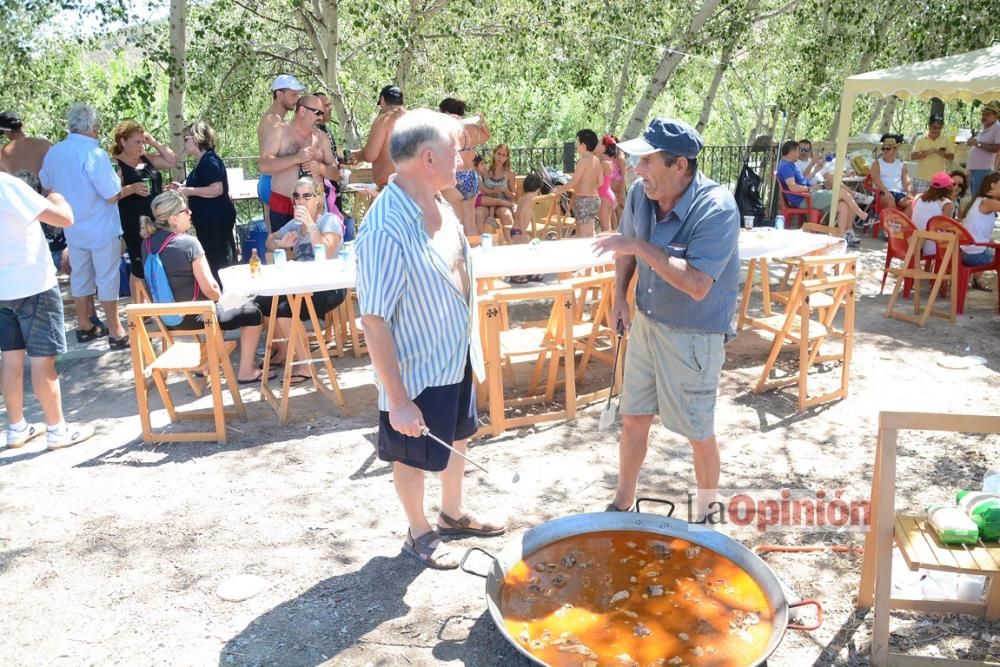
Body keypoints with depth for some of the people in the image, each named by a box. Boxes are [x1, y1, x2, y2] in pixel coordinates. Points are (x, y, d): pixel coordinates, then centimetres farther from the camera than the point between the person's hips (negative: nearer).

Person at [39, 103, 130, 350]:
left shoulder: (53, 152, 1)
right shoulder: (94, 154, -21)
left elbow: (47, 185, 17)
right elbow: (112, 196, -20)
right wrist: (131, 188, -2)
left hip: (73, 228, 6)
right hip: (101, 229, -6)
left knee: (80, 276, 15)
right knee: (107, 279, 1)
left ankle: (84, 327, 26)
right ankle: (115, 332, 6)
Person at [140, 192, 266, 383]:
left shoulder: (148, 242, -1)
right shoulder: (188, 242, -22)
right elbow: (209, 289, -20)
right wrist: (223, 298, 1)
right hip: (193, 317, -8)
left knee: (217, 303, 35)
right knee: (252, 311, 9)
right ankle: (246, 372, 11)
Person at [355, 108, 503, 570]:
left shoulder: (439, 204, -4)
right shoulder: (386, 230, -30)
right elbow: (374, 322, -27)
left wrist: (471, 343, 16)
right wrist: (397, 400, -23)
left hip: (458, 356, 8)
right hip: (418, 369, -8)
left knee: (457, 438, 26)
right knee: (414, 457, 15)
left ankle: (453, 515, 50)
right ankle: (419, 533, 40)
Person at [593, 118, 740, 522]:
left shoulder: (717, 209, -26)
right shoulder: (640, 193, -6)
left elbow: (697, 285, -34)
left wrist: (640, 247, -32)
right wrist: (620, 296, 3)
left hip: (694, 337, -6)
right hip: (645, 324, 6)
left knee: (698, 433, 10)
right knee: (633, 419, 16)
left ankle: (705, 517, 32)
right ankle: (622, 504, 36)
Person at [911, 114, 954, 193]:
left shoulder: (946, 140, 5)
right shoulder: (921, 140, 1)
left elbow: (952, 156, 5)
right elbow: (912, 156, -6)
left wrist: (944, 154, -17)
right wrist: (926, 152, -20)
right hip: (921, 179, -1)